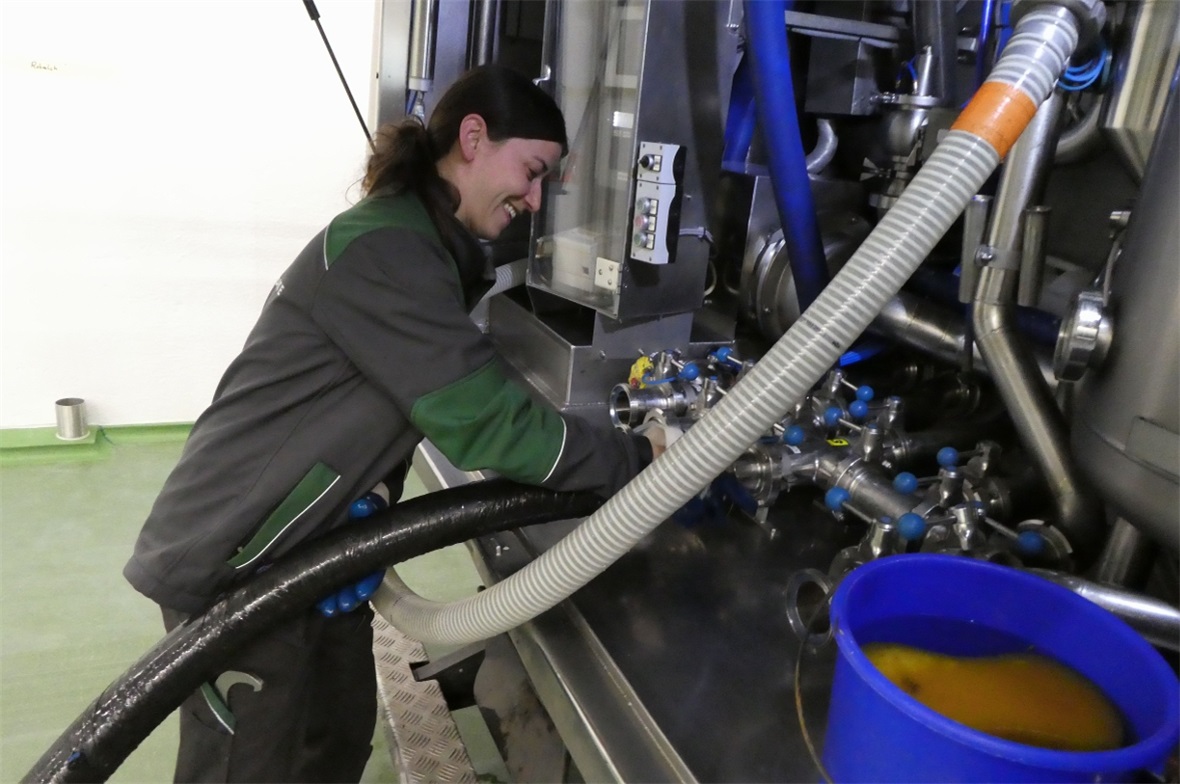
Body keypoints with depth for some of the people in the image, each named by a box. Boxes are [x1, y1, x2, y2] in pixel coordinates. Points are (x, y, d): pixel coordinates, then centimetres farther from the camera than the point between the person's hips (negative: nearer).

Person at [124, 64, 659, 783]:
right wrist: (641, 460, -19)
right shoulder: (382, 251, -24)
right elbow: (484, 422, -27)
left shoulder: (423, 245, 10)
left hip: (317, 554, 9)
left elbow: (465, 402, 9)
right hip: (234, 569, -9)